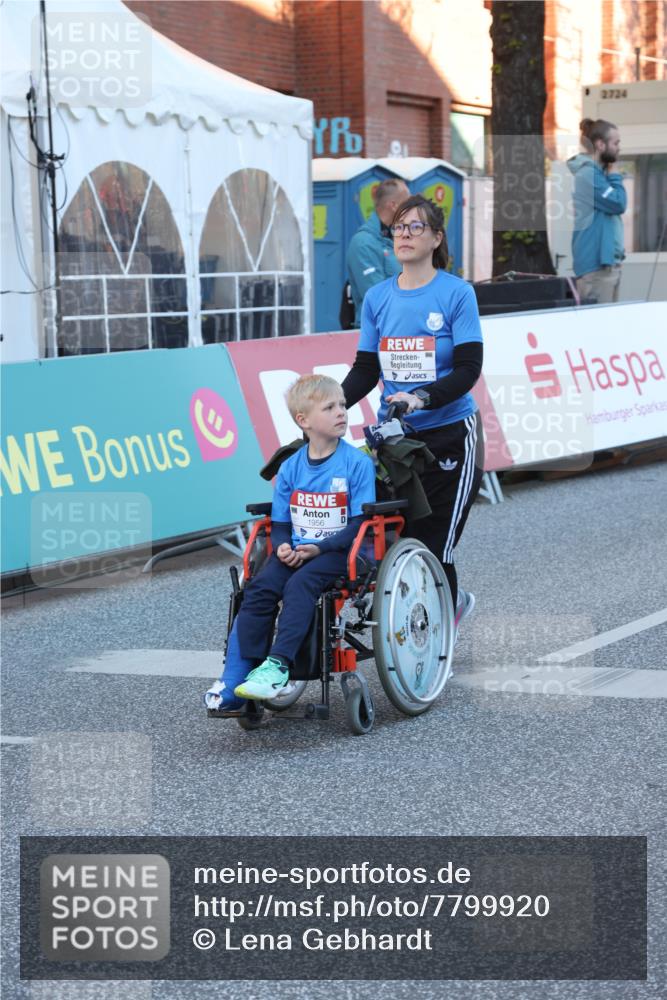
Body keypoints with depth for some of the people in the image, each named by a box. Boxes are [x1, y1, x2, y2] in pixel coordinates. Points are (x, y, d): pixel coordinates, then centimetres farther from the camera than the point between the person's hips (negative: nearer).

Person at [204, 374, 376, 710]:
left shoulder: (357, 463, -4)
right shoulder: (290, 468, 8)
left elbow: (360, 523, -8)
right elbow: (279, 524, 13)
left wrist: (319, 547, -18)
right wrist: (282, 546, -10)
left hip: (336, 552, -4)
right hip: (295, 552, 4)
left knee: (299, 586, -32)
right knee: (258, 589, -20)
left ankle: (277, 665, -35)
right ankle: (234, 682, -23)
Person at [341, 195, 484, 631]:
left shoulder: (456, 293, -6)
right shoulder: (378, 297, 7)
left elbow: (468, 369, -13)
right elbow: (366, 370, 9)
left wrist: (422, 397, -28)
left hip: (448, 436, -4)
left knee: (434, 544, -6)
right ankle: (453, 600, 28)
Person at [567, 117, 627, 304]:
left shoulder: (596, 172, 17)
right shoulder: (588, 174, -15)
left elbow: (613, 206, 20)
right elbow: (618, 204, -15)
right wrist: (613, 175, -5)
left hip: (607, 260, 10)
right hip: (596, 263, -10)